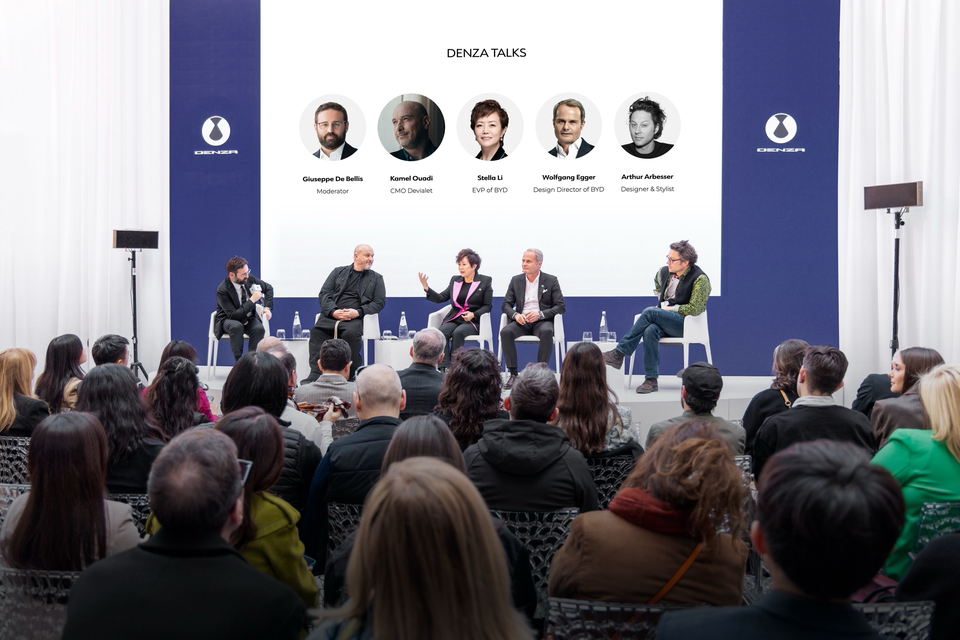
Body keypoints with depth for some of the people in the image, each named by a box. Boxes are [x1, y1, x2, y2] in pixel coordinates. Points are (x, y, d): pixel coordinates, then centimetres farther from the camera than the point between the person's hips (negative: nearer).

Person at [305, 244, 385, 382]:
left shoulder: (376, 278, 19)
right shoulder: (338, 272, 21)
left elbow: (379, 302, 7)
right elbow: (324, 294, 11)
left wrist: (358, 312, -10)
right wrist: (333, 311, -10)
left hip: (355, 318, -2)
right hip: (332, 315, 2)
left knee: (351, 333, -36)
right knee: (317, 331, -30)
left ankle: (348, 377, -28)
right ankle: (315, 374, -35)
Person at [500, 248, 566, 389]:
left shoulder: (551, 281, 4)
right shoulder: (516, 280, 12)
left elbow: (561, 306, -1)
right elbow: (506, 304, 11)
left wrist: (540, 314, -18)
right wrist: (515, 315, -13)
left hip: (542, 321, -2)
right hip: (521, 321, 2)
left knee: (547, 332, -37)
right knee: (505, 332, -29)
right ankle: (513, 374, -24)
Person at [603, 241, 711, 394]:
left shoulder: (700, 279, -10)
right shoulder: (664, 272, 9)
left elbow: (695, 309, -15)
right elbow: (657, 281, 35)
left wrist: (669, 309, -11)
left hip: (686, 323, -5)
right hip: (664, 319, 5)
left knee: (649, 312, -29)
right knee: (650, 331, -32)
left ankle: (619, 354, -26)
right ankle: (651, 380, -31)